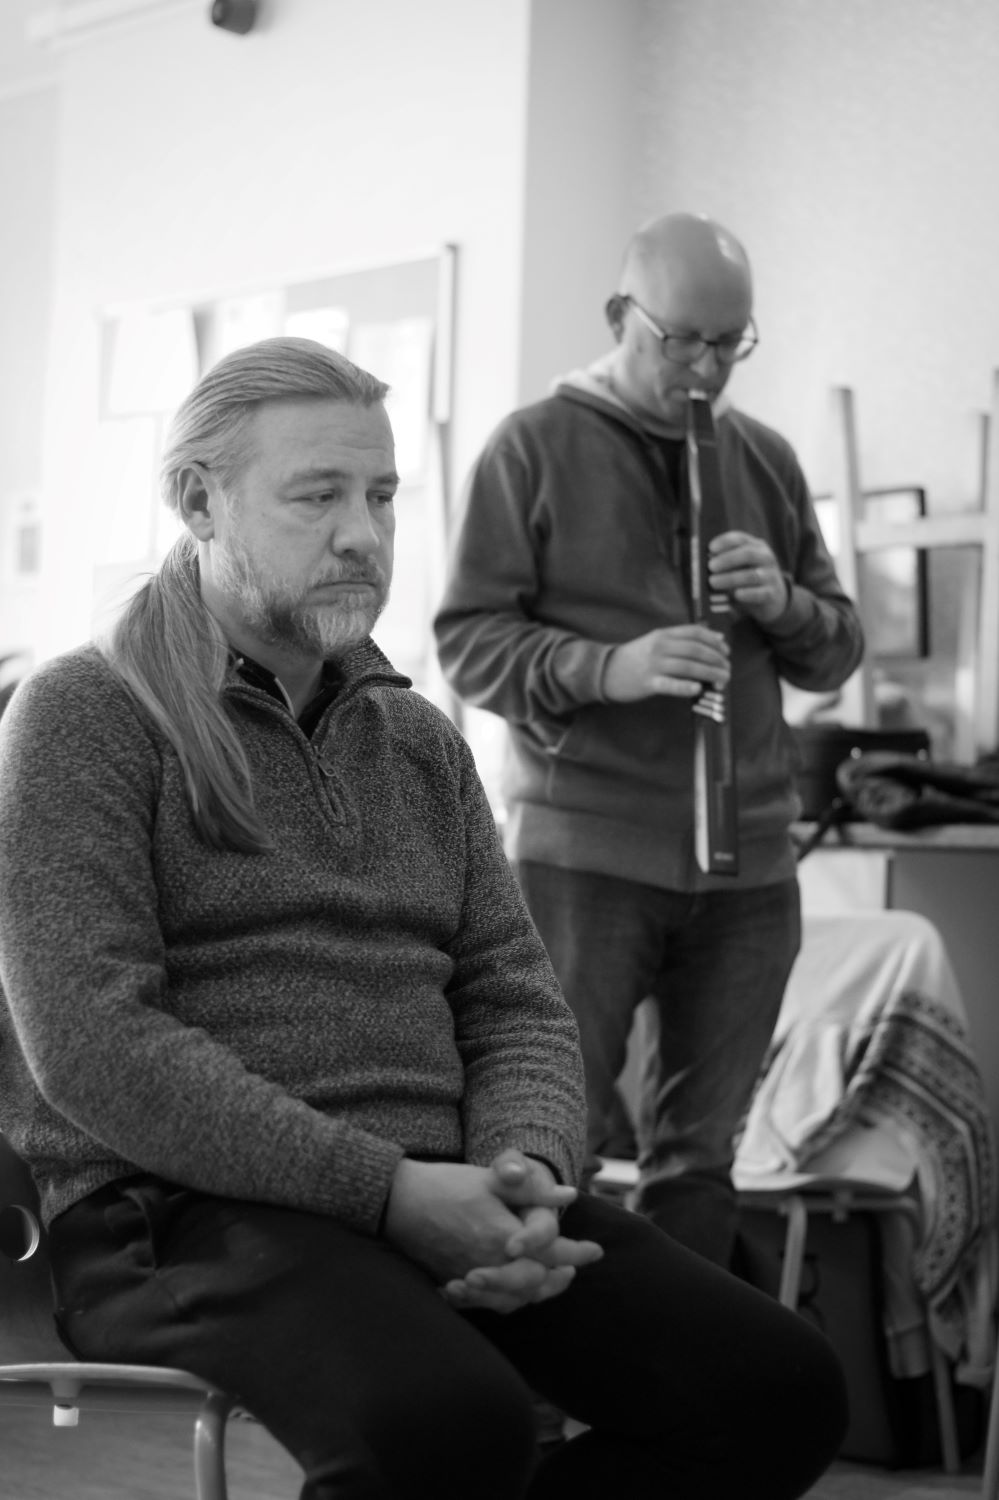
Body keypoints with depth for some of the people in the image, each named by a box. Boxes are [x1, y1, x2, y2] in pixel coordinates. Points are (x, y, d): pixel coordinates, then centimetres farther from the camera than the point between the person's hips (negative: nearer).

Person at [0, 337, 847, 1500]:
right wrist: (386, 1190, -18)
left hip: (438, 1199, 7)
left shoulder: (423, 742, 21)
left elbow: (515, 1000, 16)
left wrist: (525, 1172, -8)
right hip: (183, 1207, -7)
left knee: (782, 1390, -14)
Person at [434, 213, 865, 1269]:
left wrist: (782, 604, -6)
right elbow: (467, 641, -6)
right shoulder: (535, 446, 0)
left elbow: (840, 648, 16)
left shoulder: (765, 460, 14)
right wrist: (605, 669, -22)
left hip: (746, 860, 5)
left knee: (699, 1153, 11)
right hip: (583, 852, -4)